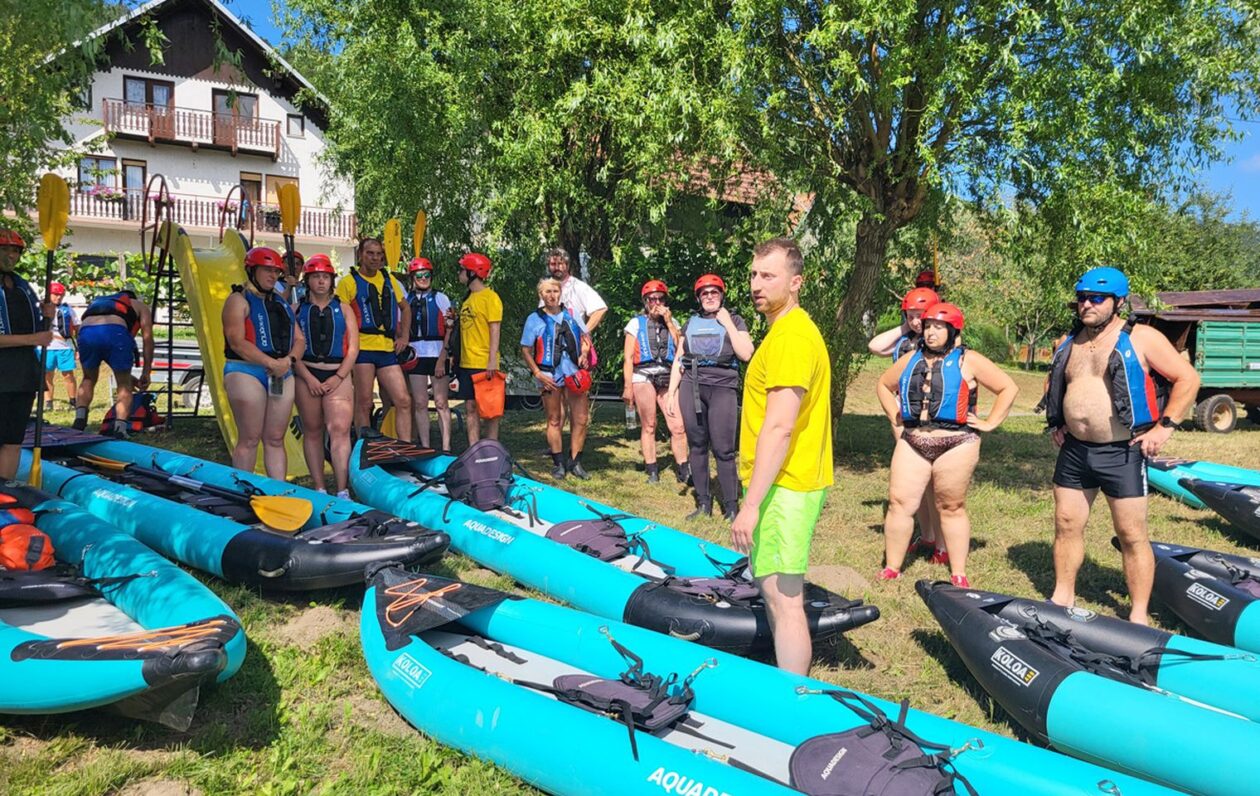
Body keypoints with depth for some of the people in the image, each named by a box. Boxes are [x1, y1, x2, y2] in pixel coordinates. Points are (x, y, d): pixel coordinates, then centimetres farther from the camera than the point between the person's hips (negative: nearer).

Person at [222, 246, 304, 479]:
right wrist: (271, 363, -18)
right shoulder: (239, 300, -1)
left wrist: (289, 360, -7)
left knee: (275, 440, 8)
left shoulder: (282, 304, 20)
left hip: (282, 375, 6)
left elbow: (299, 340, 14)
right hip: (247, 373, -6)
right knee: (249, 440, -4)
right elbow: (237, 342, -13)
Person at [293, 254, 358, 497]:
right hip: (307, 377, 1)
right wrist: (308, 378, -9)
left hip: (338, 377, -1)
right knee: (312, 432, 4)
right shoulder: (297, 310, 9)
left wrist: (338, 378, -6)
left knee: (340, 429, -14)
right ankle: (320, 489, 11)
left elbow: (353, 348, 6)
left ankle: (342, 492, -18)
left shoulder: (342, 309, 11)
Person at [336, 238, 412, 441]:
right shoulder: (348, 282, 1)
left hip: (387, 349, 5)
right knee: (364, 404, -1)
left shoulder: (389, 279, 16)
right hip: (362, 348, -5)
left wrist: (404, 337, 16)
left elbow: (405, 308, 28)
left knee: (404, 401, 0)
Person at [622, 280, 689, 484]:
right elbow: (628, 358, 5)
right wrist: (628, 387, -2)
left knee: (678, 426, -7)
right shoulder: (636, 323, 9)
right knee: (648, 426, 0)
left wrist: (669, 322, 0)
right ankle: (652, 472, 7)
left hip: (668, 378, 2)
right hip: (643, 377, -2)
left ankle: (683, 471, 1)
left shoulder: (671, 322, 17)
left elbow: (681, 349, 2)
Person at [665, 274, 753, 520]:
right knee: (696, 445, 5)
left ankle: (731, 507, -2)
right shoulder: (690, 323, 18)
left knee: (723, 449, -8)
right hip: (691, 386, 4)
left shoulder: (734, 321, 10)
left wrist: (727, 322, -3)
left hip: (722, 387, -3)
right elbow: (679, 360, 17)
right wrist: (672, 393, 8)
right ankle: (703, 504, 14)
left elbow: (746, 354, -6)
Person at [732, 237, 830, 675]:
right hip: (793, 482, 11)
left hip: (783, 488, -11)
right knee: (779, 593, 19)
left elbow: (778, 428, -24)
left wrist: (751, 505, -24)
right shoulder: (792, 329, 16)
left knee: (783, 600, -6)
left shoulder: (790, 337, -17)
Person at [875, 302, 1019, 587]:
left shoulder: (968, 361, 0)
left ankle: (958, 575, 17)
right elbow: (884, 385, 26)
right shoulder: (911, 359, 13)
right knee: (899, 503, 0)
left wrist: (989, 423, -4)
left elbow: (1009, 388, 0)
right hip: (911, 443, 4)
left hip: (956, 445, -4)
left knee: (951, 508, 6)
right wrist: (895, 418, 15)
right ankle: (891, 568, 11)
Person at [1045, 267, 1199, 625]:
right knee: (1066, 525, 10)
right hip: (1074, 451, 6)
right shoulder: (1070, 342, 10)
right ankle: (1062, 597, 24)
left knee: (1131, 535, 1)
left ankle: (1139, 615, 11)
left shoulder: (1142, 339, -7)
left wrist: (1164, 426, -11)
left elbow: (1188, 378, -7)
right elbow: (1054, 384, 25)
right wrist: (1055, 423, 14)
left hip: (1122, 452, -5)